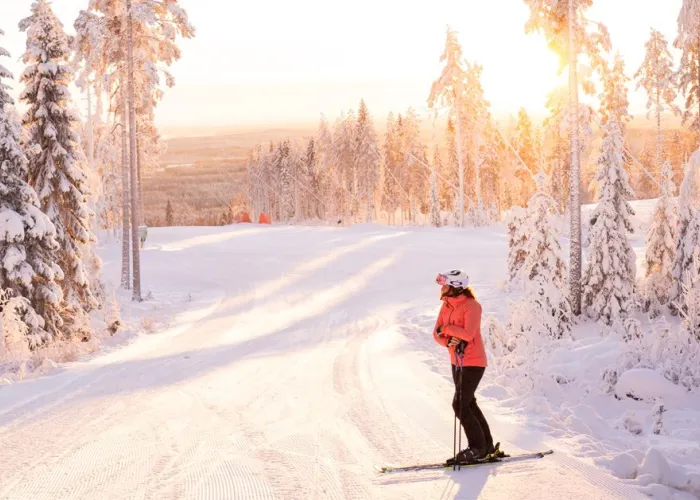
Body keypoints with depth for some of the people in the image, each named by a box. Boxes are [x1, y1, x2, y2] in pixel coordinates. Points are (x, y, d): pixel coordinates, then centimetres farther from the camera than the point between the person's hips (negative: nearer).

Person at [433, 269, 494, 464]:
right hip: (457, 361, 9)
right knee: (468, 404, 15)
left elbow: (468, 333, -31)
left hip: (473, 362, -9)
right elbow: (437, 333, 2)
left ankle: (477, 447, 3)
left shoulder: (471, 306, -18)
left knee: (460, 405, -9)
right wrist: (448, 341, -19)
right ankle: (486, 445, 26)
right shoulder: (446, 305, 6)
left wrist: (446, 328, -19)